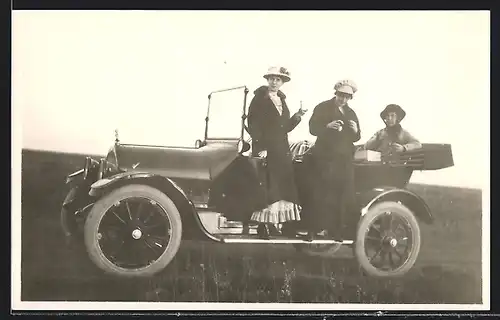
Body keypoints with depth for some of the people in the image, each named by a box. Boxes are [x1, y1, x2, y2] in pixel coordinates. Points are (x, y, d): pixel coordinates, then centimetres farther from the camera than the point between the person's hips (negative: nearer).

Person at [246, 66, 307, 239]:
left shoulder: (282, 101, 18)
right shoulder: (259, 99, -1)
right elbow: (253, 126, -9)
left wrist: (297, 117, 4)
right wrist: (261, 148, -18)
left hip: (282, 152, 7)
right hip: (265, 151, -7)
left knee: (282, 189, 1)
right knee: (267, 189, -10)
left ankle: (272, 225, 5)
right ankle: (263, 226, -6)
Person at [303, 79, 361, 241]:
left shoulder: (351, 113, 19)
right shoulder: (322, 108, 3)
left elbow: (355, 138, 20)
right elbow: (312, 128, -7)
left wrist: (356, 131, -4)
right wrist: (327, 126, -26)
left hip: (345, 160, 5)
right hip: (325, 157, -5)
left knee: (345, 197, 2)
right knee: (321, 193, -8)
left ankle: (337, 229, 10)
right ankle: (314, 228, -4)